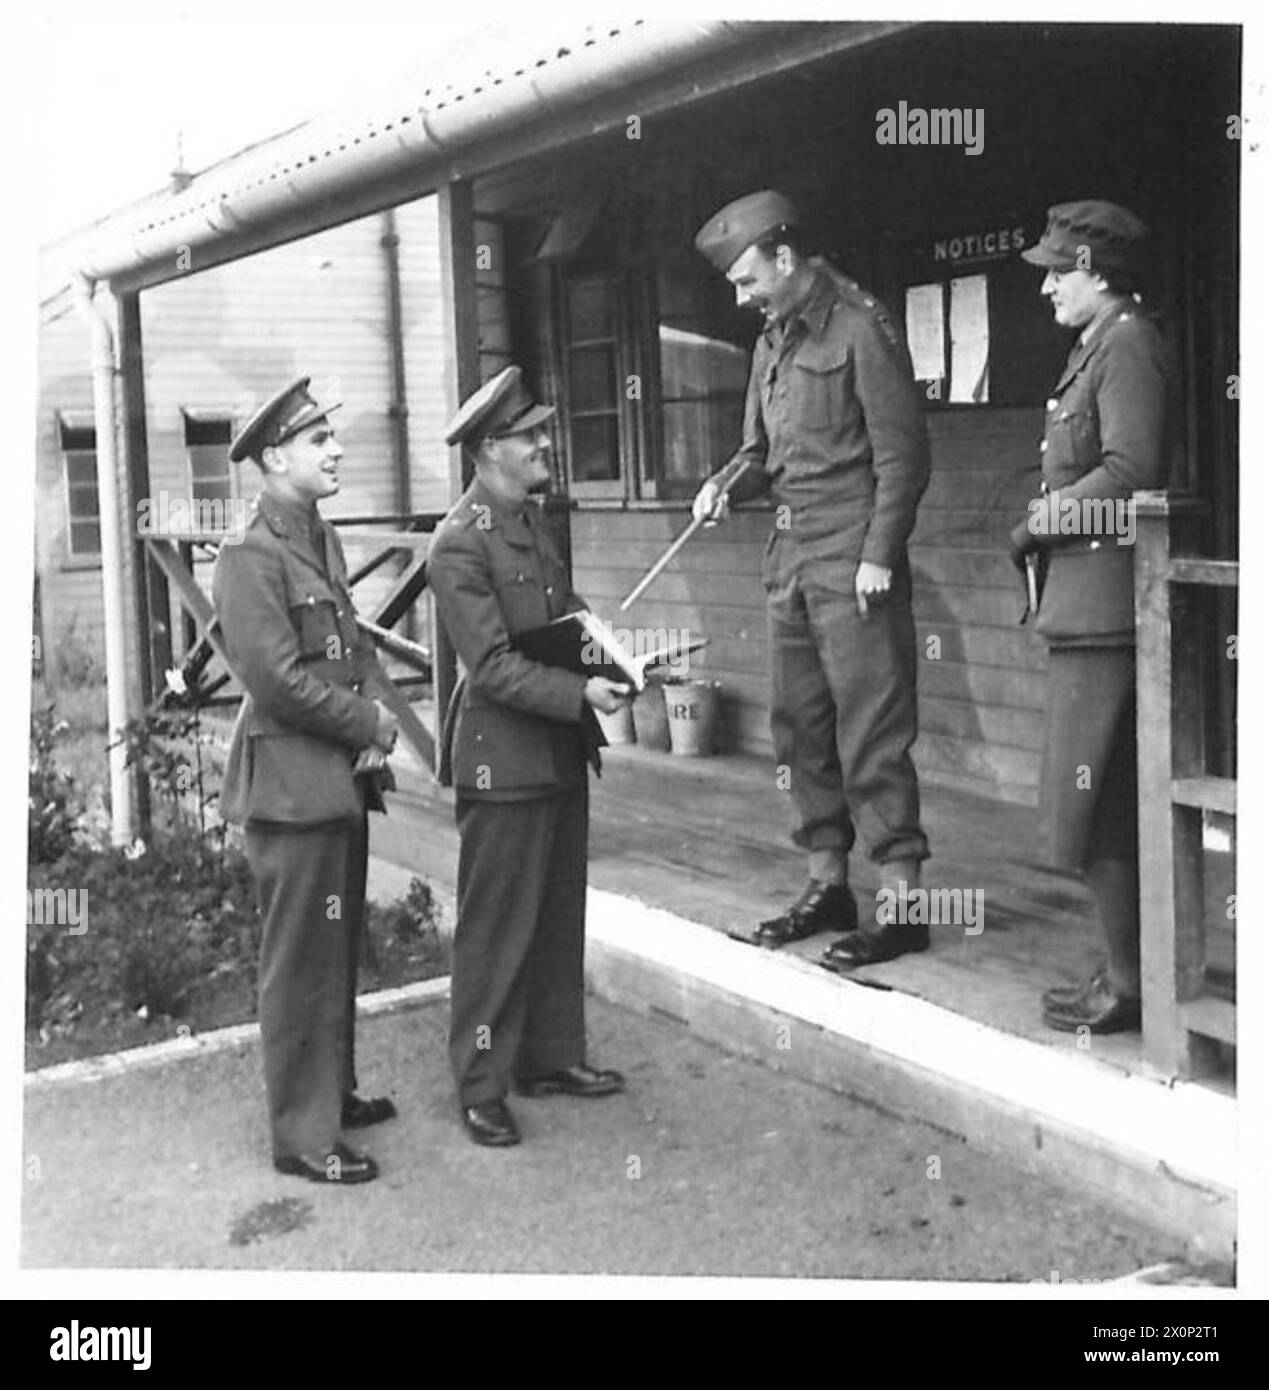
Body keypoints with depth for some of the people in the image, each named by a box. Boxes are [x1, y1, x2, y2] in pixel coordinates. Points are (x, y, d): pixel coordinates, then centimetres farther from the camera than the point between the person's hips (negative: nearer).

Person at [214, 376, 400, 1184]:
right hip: (293, 786, -9)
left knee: (339, 951, 18)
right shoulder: (250, 560, -15)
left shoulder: (323, 541, 13)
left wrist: (379, 719, -2)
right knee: (302, 964, -1)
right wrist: (372, 725, -10)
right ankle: (304, 1137, 10)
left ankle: (333, 1092, 33)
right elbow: (278, 680, -20)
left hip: (343, 780, 9)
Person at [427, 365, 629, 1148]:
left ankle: (552, 1057, 32)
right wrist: (581, 694, -27)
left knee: (561, 918, 18)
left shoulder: (532, 520, 11)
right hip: (503, 763, -9)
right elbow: (494, 668, -21)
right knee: (497, 931, 1)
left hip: (561, 754, 9)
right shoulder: (459, 545, -17)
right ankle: (482, 1090, 13)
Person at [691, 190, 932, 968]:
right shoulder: (773, 342, 16)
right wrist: (728, 484, 1)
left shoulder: (859, 328, -8)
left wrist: (880, 555, -16)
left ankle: (901, 902, -2)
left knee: (873, 732, -7)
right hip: (791, 557, 9)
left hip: (853, 561, -8)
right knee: (801, 728, 11)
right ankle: (828, 884, 21)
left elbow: (903, 453, -11)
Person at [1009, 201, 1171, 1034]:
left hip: (1104, 602, -10)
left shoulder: (1128, 347, -11)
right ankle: (1131, 971, 22)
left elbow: (1130, 472, -21)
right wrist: (1046, 527, 10)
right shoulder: (1100, 347, 19)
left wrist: (1040, 520, -11)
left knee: (1092, 804, -6)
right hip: (1089, 599, 10)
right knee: (1116, 800, 14)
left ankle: (1128, 986, 2)